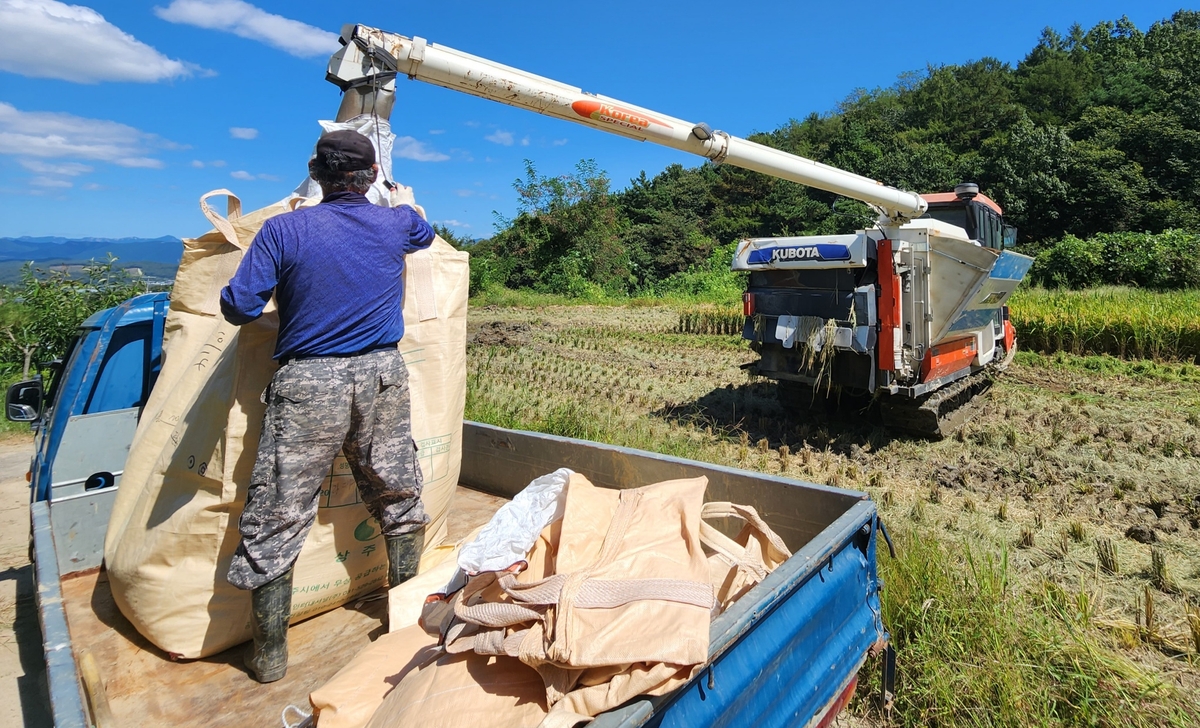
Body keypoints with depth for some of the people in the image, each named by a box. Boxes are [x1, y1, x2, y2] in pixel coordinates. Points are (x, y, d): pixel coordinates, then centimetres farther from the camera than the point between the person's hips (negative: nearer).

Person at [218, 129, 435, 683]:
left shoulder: (283, 231, -6)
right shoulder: (395, 224, 3)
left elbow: (238, 307, -5)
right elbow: (424, 232, 28)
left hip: (308, 386, -3)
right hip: (382, 377, 3)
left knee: (277, 518, 8)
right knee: (398, 500, 19)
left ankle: (270, 655, 19)